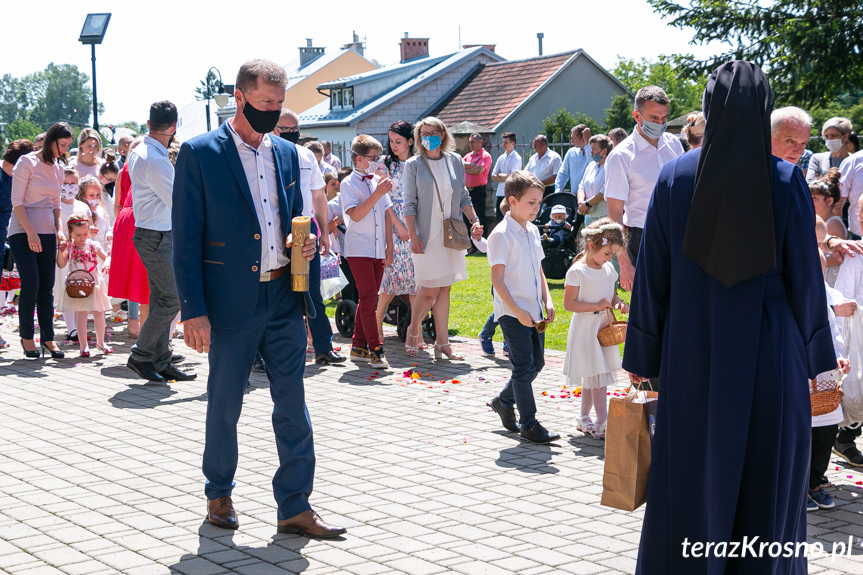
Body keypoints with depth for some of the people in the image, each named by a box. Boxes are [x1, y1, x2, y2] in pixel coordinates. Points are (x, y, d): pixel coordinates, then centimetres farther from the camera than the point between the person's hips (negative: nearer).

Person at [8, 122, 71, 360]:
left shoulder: (58, 168, 12)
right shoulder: (27, 162, -6)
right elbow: (17, 201, -9)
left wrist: (59, 230, 5)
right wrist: (31, 233, -16)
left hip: (47, 233, 6)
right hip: (22, 231, -6)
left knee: (47, 288, 4)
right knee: (30, 284, -12)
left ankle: (48, 338, 9)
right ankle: (26, 336, 2)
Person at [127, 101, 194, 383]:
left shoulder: (138, 152, 10)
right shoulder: (156, 161, -21)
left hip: (153, 234, 10)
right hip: (157, 237, -10)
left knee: (160, 297, 10)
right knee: (172, 298, -8)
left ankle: (160, 362, 14)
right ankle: (141, 356, -2)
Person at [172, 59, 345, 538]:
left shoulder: (286, 153, 11)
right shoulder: (200, 153, -6)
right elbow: (186, 239, -8)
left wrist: (303, 241, -1)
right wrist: (193, 311, -12)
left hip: (284, 300, 5)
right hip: (231, 303, -4)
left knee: (293, 406, 5)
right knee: (224, 405, 9)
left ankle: (295, 507, 14)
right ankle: (219, 494, 29)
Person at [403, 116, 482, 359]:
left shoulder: (455, 161, 8)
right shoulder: (414, 164, -2)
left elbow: (463, 196, 16)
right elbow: (409, 203, -3)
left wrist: (474, 219, 3)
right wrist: (413, 236, -10)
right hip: (427, 236, -4)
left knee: (444, 289, 7)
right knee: (429, 291, -7)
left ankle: (442, 342, 11)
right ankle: (413, 332, 16)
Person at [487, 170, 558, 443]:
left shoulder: (533, 231, 11)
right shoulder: (501, 234, -13)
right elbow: (497, 279, -15)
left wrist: (547, 300, 6)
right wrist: (518, 312, -19)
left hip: (534, 310, 8)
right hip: (513, 313, -8)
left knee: (536, 362, 13)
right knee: (524, 366, -4)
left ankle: (503, 401, 32)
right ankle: (529, 424, 5)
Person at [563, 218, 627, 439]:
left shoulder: (609, 269, 8)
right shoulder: (577, 271, -14)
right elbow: (569, 303, -15)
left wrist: (619, 304, -3)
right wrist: (597, 306, -21)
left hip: (604, 328, 7)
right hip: (586, 328, -7)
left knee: (592, 378, 13)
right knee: (598, 375, -9)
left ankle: (584, 419, 24)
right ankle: (602, 423, -7)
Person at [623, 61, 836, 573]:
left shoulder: (675, 177, -4)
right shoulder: (786, 182, -7)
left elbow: (652, 275, -1)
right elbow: (805, 277, -2)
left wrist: (642, 357, 7)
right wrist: (814, 357, 9)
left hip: (693, 357, 1)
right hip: (769, 358, -1)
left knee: (691, 482, 11)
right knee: (765, 494, 9)